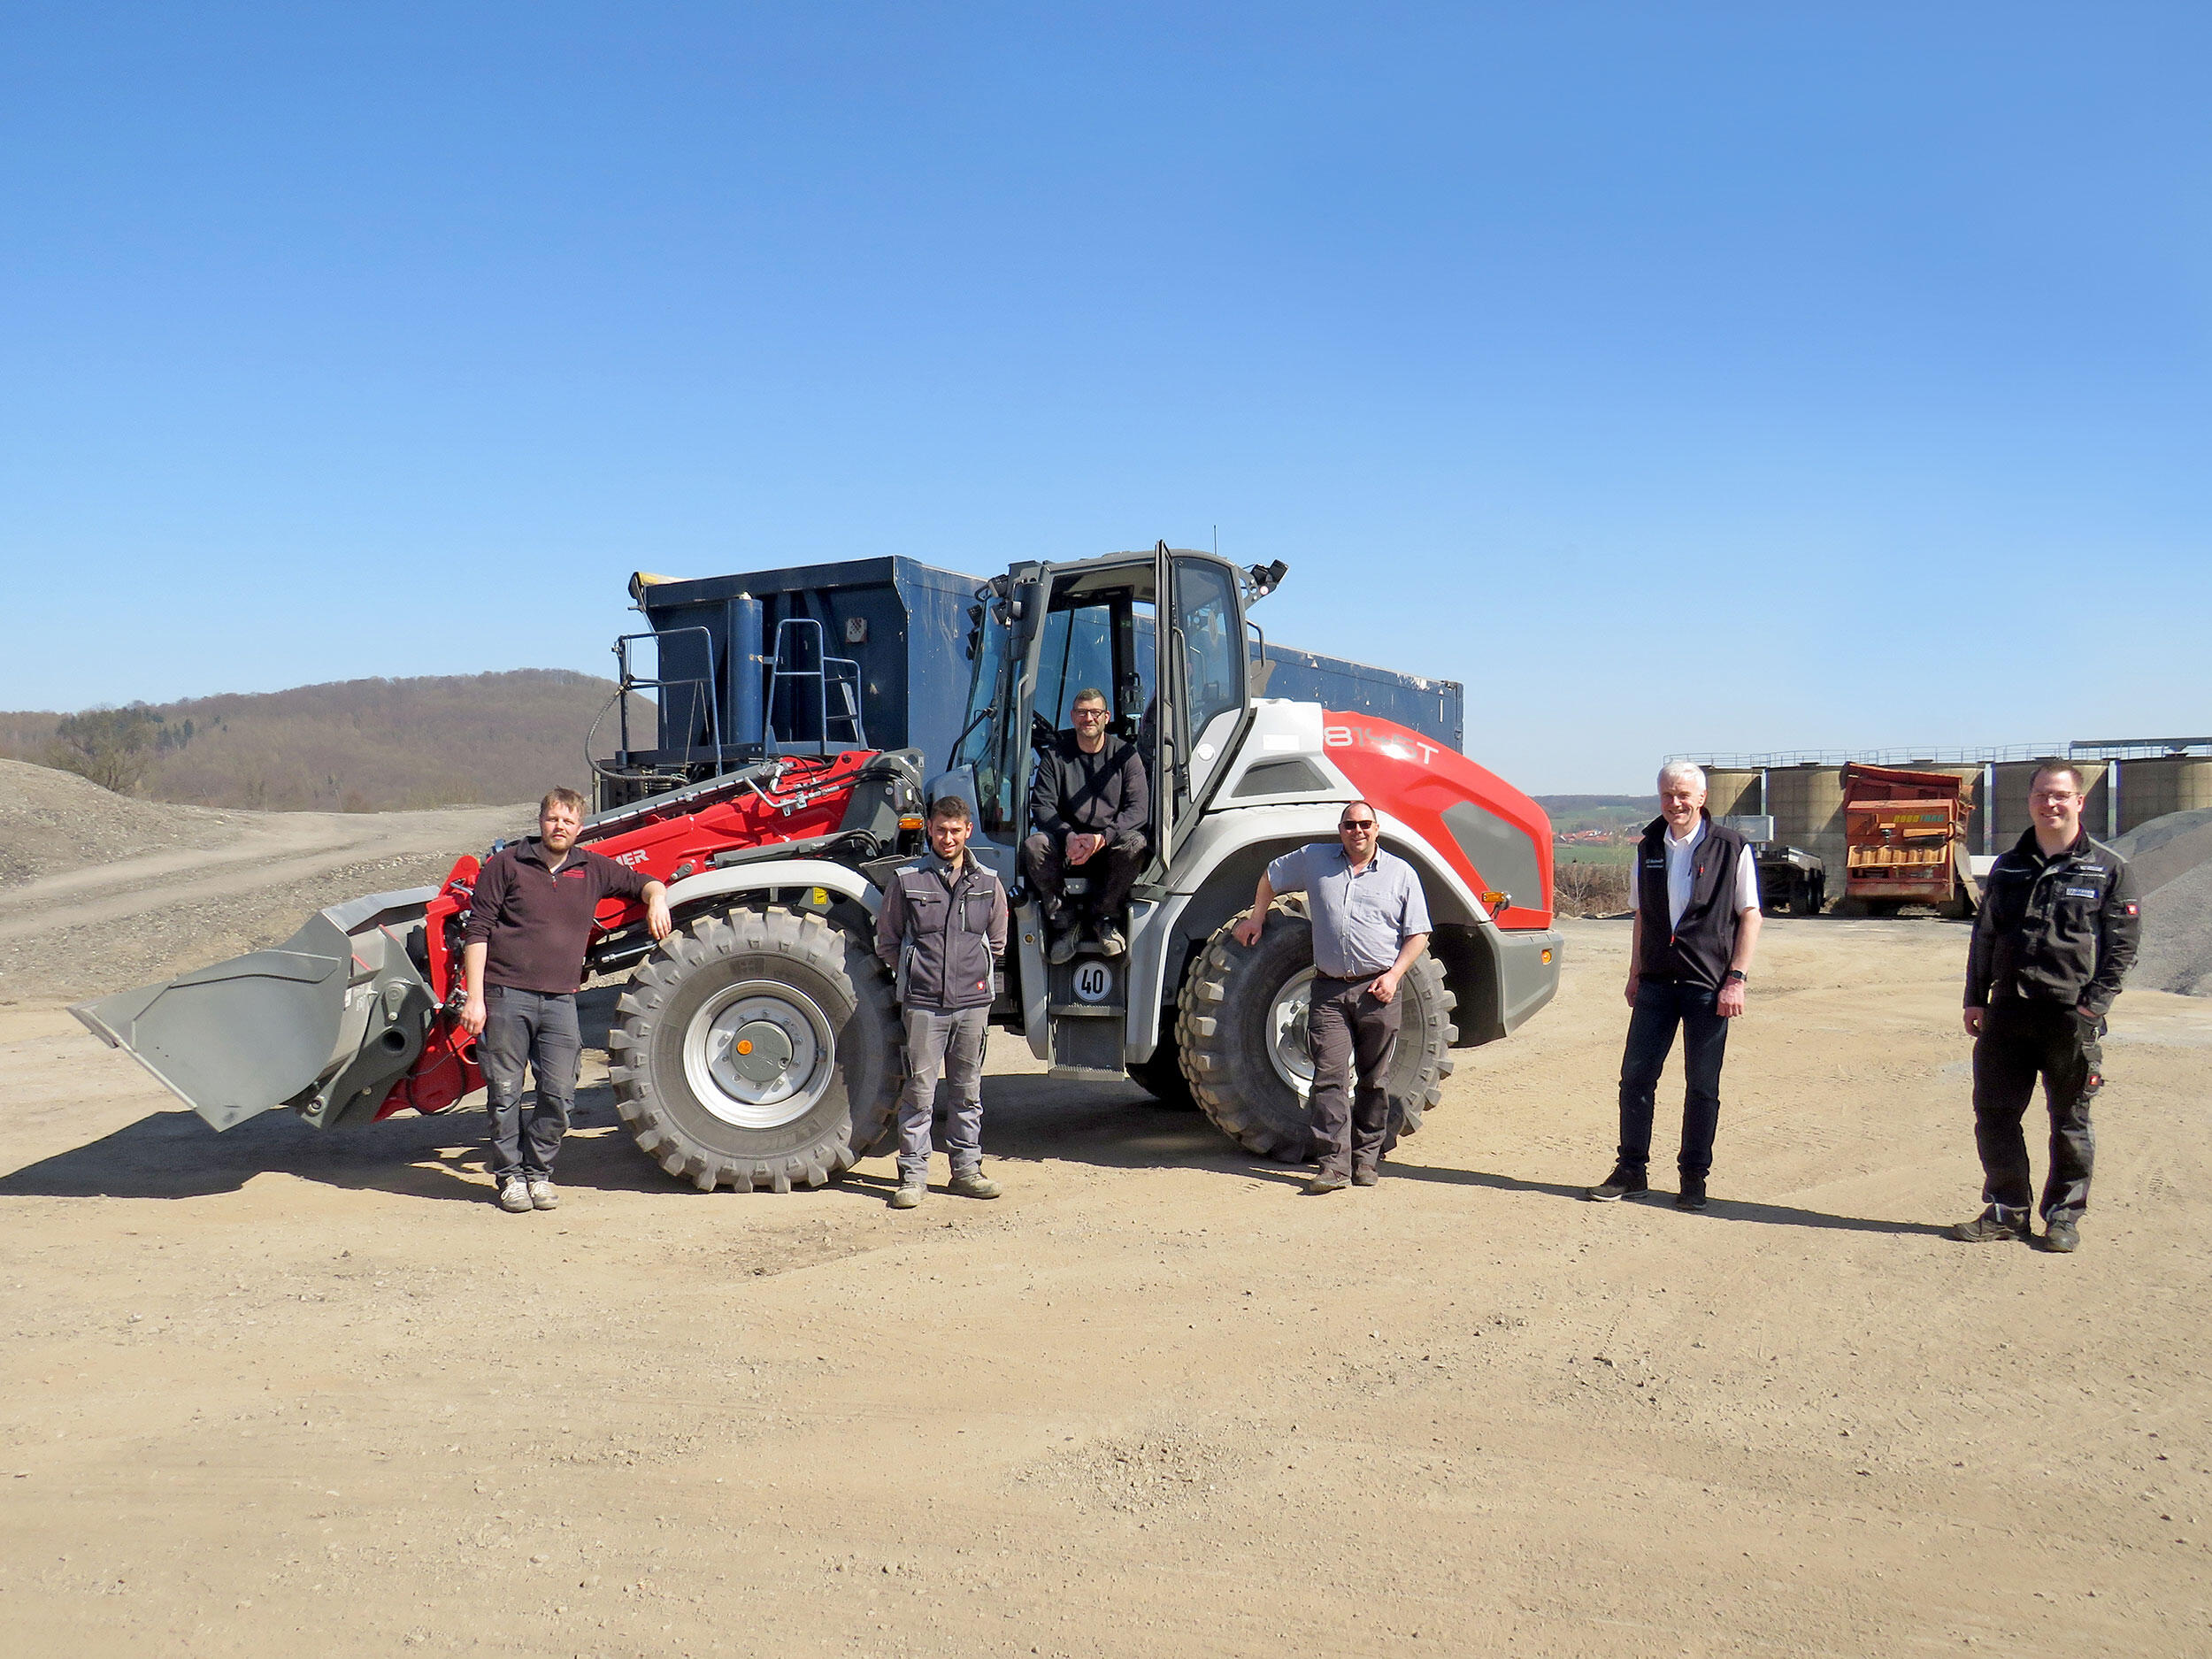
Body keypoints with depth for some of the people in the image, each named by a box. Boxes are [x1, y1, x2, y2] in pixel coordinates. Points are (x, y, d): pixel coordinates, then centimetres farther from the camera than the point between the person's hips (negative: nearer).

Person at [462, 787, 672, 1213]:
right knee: (505, 1093, 3)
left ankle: (538, 1173, 18)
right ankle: (509, 1176, 18)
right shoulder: (506, 864, 1)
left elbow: (641, 883, 25)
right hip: (506, 995, -3)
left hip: (560, 999, 3)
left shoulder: (592, 869, 11)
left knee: (559, 1094, 1)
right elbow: (478, 932, -1)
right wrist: (474, 998, -8)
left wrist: (657, 898, -1)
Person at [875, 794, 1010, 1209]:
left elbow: (997, 942, 18)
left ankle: (967, 1169, 20)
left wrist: (977, 976, 11)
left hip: (973, 1003, 3)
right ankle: (913, 1174, 7)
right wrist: (915, 975, 5)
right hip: (923, 1004, -2)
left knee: (968, 1091, 10)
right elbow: (886, 941, 7)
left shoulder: (988, 883, 7)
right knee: (919, 1092, -1)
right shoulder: (905, 879, 0)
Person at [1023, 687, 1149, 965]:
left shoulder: (1125, 754, 2)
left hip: (1111, 844, -1)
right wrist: (1069, 836, -24)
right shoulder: (1056, 755, 5)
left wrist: (1102, 837, -24)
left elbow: (1139, 808, -8)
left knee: (1135, 845, -33)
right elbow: (1041, 806, -5)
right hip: (1067, 843, 1)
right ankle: (1065, 920, -12)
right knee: (1034, 845, -29)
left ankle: (1103, 916, -11)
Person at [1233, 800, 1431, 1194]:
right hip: (1329, 990, 1)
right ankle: (1334, 1163, -8)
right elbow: (1271, 876, 26)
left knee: (1374, 1080, 7)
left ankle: (1367, 1157, 17)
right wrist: (1256, 917, 19)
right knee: (1329, 1076, -7)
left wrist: (1394, 974, -8)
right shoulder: (1314, 860, 9)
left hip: (1378, 989, 0)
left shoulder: (1400, 873, 6)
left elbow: (1418, 933, 4)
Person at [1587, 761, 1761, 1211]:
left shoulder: (1731, 849, -3)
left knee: (1702, 1086, 4)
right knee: (1636, 1076, 3)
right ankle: (1631, 1170, 15)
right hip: (1656, 983, 4)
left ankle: (1694, 1178, 16)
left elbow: (1750, 915, -3)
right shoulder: (1648, 848, 10)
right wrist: (1635, 974, 12)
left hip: (1708, 987, -4)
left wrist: (1737, 979, -9)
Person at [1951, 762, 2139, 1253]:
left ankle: (2064, 1215, 19)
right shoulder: (2007, 867, 13)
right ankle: (2007, 1212, 17)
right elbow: (1983, 935, 16)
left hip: (2072, 1016, -4)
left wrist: (2093, 1004, -12)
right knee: (1993, 1113, 5)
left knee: (2070, 1122, 6)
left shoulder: (2109, 869, 1)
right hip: (2007, 1010, 4)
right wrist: (1975, 1000, 9)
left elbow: (2123, 945, -2)